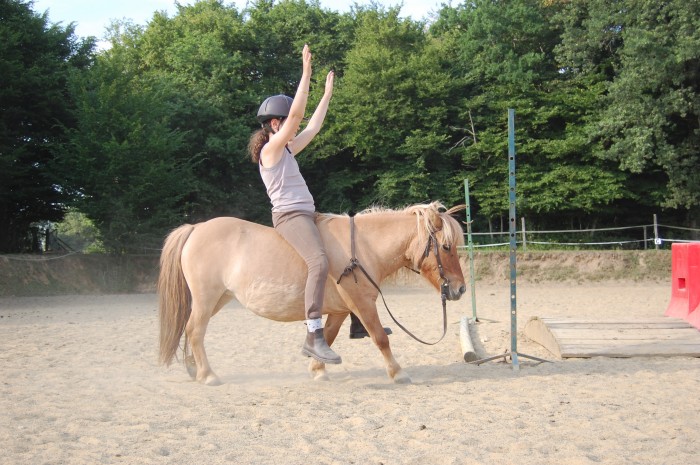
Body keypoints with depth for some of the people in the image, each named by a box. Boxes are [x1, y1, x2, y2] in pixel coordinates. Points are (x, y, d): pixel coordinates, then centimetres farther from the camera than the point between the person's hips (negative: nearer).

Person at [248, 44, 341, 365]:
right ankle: (314, 337, -37)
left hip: (307, 216, 11)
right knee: (319, 262, -32)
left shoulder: (287, 150, 19)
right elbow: (296, 115, -15)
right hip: (289, 216, -11)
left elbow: (313, 127, 28)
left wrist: (327, 95, 31)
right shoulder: (270, 149, -6)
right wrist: (306, 73, -15)